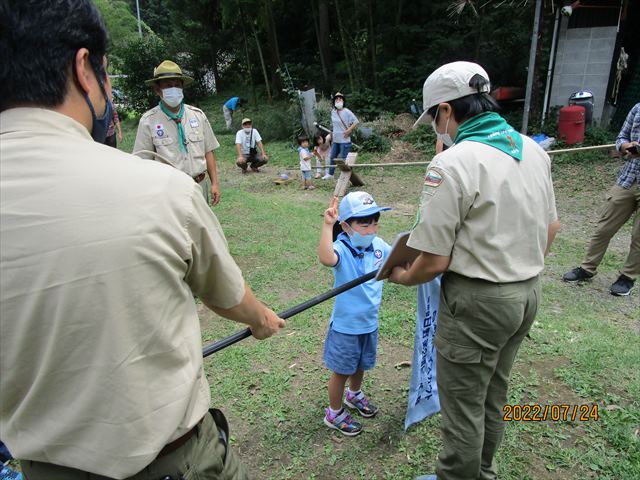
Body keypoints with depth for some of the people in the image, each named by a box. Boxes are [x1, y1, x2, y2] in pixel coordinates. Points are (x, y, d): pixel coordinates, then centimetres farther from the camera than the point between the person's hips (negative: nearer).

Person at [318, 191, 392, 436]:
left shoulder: (379, 245, -7)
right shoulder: (342, 249, -27)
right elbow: (326, 258, -51)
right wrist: (327, 225, -52)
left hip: (370, 322, 6)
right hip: (345, 325, -6)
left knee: (361, 365, 28)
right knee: (341, 371, 13)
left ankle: (355, 395, 57)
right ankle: (334, 414, 36)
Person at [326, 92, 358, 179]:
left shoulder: (347, 112, -14)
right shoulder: (333, 111, 7)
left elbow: (356, 122, -14)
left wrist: (349, 130, -18)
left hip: (344, 140, -7)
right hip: (335, 139, 7)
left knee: (343, 159, -2)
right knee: (332, 157, 18)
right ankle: (330, 174, 34)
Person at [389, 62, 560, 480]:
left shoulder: (452, 164, -22)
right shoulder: (533, 149, 3)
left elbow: (434, 262, -21)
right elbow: (551, 228, 13)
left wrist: (402, 277, 0)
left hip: (478, 301, -9)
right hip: (529, 292, 9)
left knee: (463, 404, 12)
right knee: (493, 396, 25)